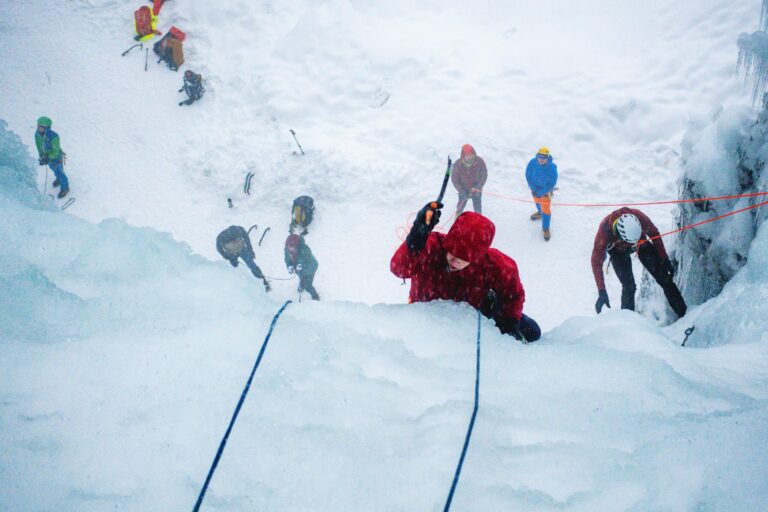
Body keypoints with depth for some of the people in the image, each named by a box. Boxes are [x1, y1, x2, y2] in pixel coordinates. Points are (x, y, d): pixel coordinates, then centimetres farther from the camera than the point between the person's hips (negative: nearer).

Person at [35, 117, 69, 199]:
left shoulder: (53, 136, -40)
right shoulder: (37, 134, -21)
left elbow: (56, 152, -30)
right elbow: (39, 147, -6)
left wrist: (47, 159, -34)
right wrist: (42, 156, -18)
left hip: (56, 157, -6)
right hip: (47, 156, 6)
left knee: (59, 171, 17)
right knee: (54, 169, 32)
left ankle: (65, 188, 42)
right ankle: (59, 179, 63)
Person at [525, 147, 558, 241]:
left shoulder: (552, 167, -34)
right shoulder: (532, 163, -27)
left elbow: (552, 183, -25)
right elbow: (528, 175, -13)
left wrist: (541, 192, -25)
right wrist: (533, 188, -20)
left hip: (546, 189, -4)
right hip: (535, 187, 4)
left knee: (546, 208, 1)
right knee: (537, 200, 31)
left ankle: (546, 229, 17)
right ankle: (540, 212, 64)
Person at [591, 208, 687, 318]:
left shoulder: (640, 218, -38)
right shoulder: (604, 231, -41)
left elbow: (654, 234, -15)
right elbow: (597, 262, -34)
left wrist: (665, 260, -9)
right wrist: (602, 292, -38)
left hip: (641, 244, 2)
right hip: (617, 250, -2)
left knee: (664, 278, -2)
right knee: (628, 286, -16)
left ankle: (683, 314, 9)